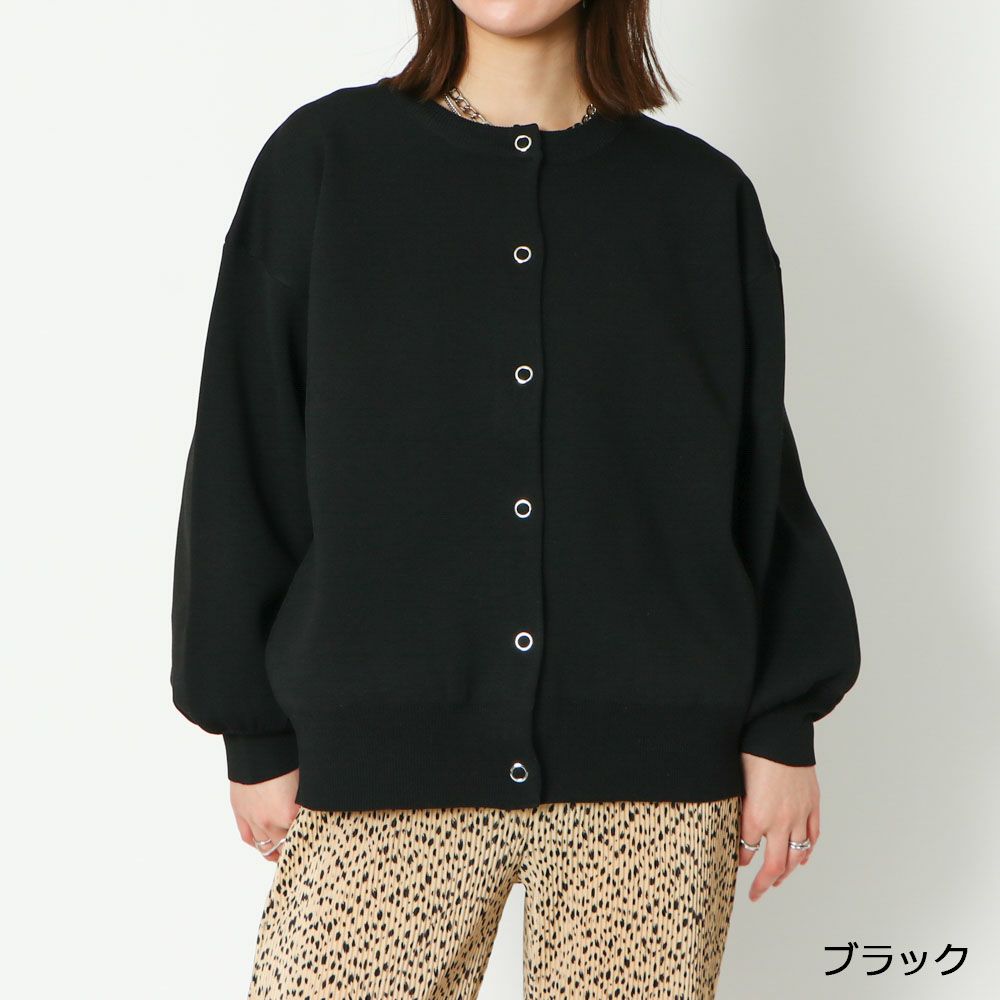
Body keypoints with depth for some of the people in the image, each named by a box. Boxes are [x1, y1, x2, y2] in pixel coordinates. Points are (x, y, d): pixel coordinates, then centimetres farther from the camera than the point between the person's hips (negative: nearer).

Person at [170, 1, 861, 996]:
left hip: (654, 769, 1)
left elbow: (762, 476, 10)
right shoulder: (323, 159, 5)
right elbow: (247, 464, 5)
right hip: (384, 759, 0)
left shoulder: (702, 196, 8)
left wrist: (781, 727, 6)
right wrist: (259, 735, 4)